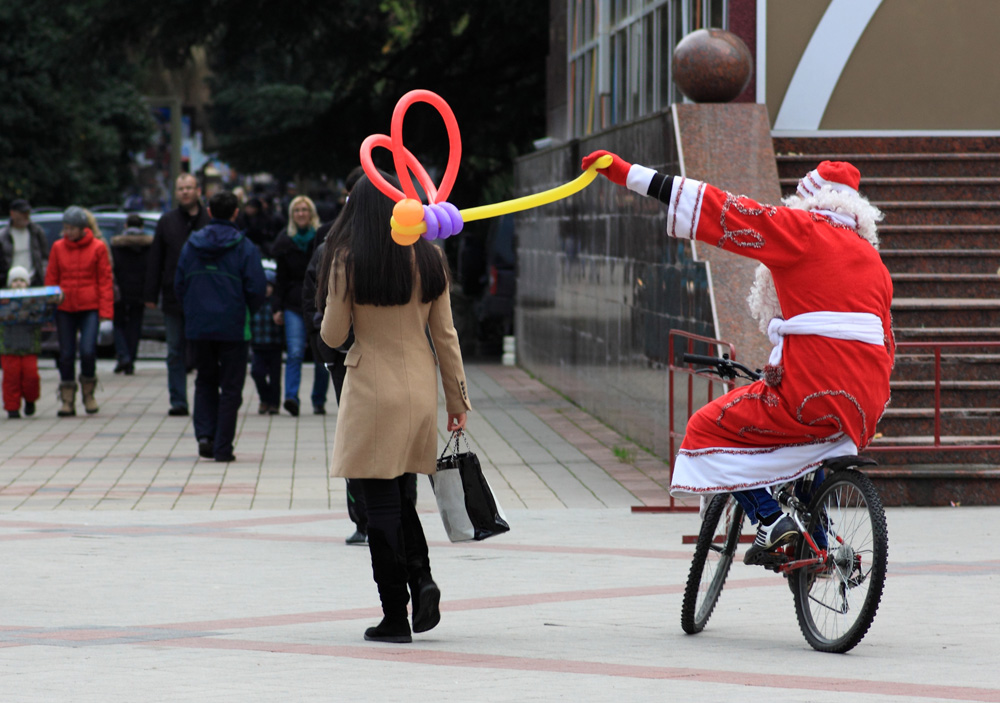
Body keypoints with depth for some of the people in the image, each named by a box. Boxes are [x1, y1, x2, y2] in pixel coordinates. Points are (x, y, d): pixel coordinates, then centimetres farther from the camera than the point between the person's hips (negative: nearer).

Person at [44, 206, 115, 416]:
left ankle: (88, 392, 9)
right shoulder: (58, 248, 6)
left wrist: (106, 310, -5)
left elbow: (105, 281, 2)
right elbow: (50, 280, 10)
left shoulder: (98, 247, 0)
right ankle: (67, 400, 12)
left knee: (88, 351, -15)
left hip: (90, 307, -2)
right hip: (64, 308, 2)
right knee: (66, 354, 2)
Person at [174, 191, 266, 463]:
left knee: (205, 381, 19)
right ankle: (222, 447, 2)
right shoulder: (244, 247, -7)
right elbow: (257, 288, -10)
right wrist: (245, 313, 9)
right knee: (230, 387, 5)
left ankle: (205, 434, 2)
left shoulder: (190, 245, 3)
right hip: (233, 328, -3)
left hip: (198, 327, 3)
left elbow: (178, 285, 6)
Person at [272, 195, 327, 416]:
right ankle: (291, 397, -22)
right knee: (294, 352, -14)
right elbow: (281, 278, 8)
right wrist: (278, 307, 1)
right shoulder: (285, 241, 7)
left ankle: (319, 401, 14)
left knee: (322, 355, 4)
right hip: (294, 304, 0)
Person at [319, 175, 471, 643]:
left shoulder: (347, 261, -7)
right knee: (400, 496, 19)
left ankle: (395, 617, 1)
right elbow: (445, 336, 6)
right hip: (420, 388, 4)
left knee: (382, 504, 0)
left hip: (372, 389, -4)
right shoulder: (429, 260, 3)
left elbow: (332, 336, -3)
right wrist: (458, 398, 11)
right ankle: (421, 578, -2)